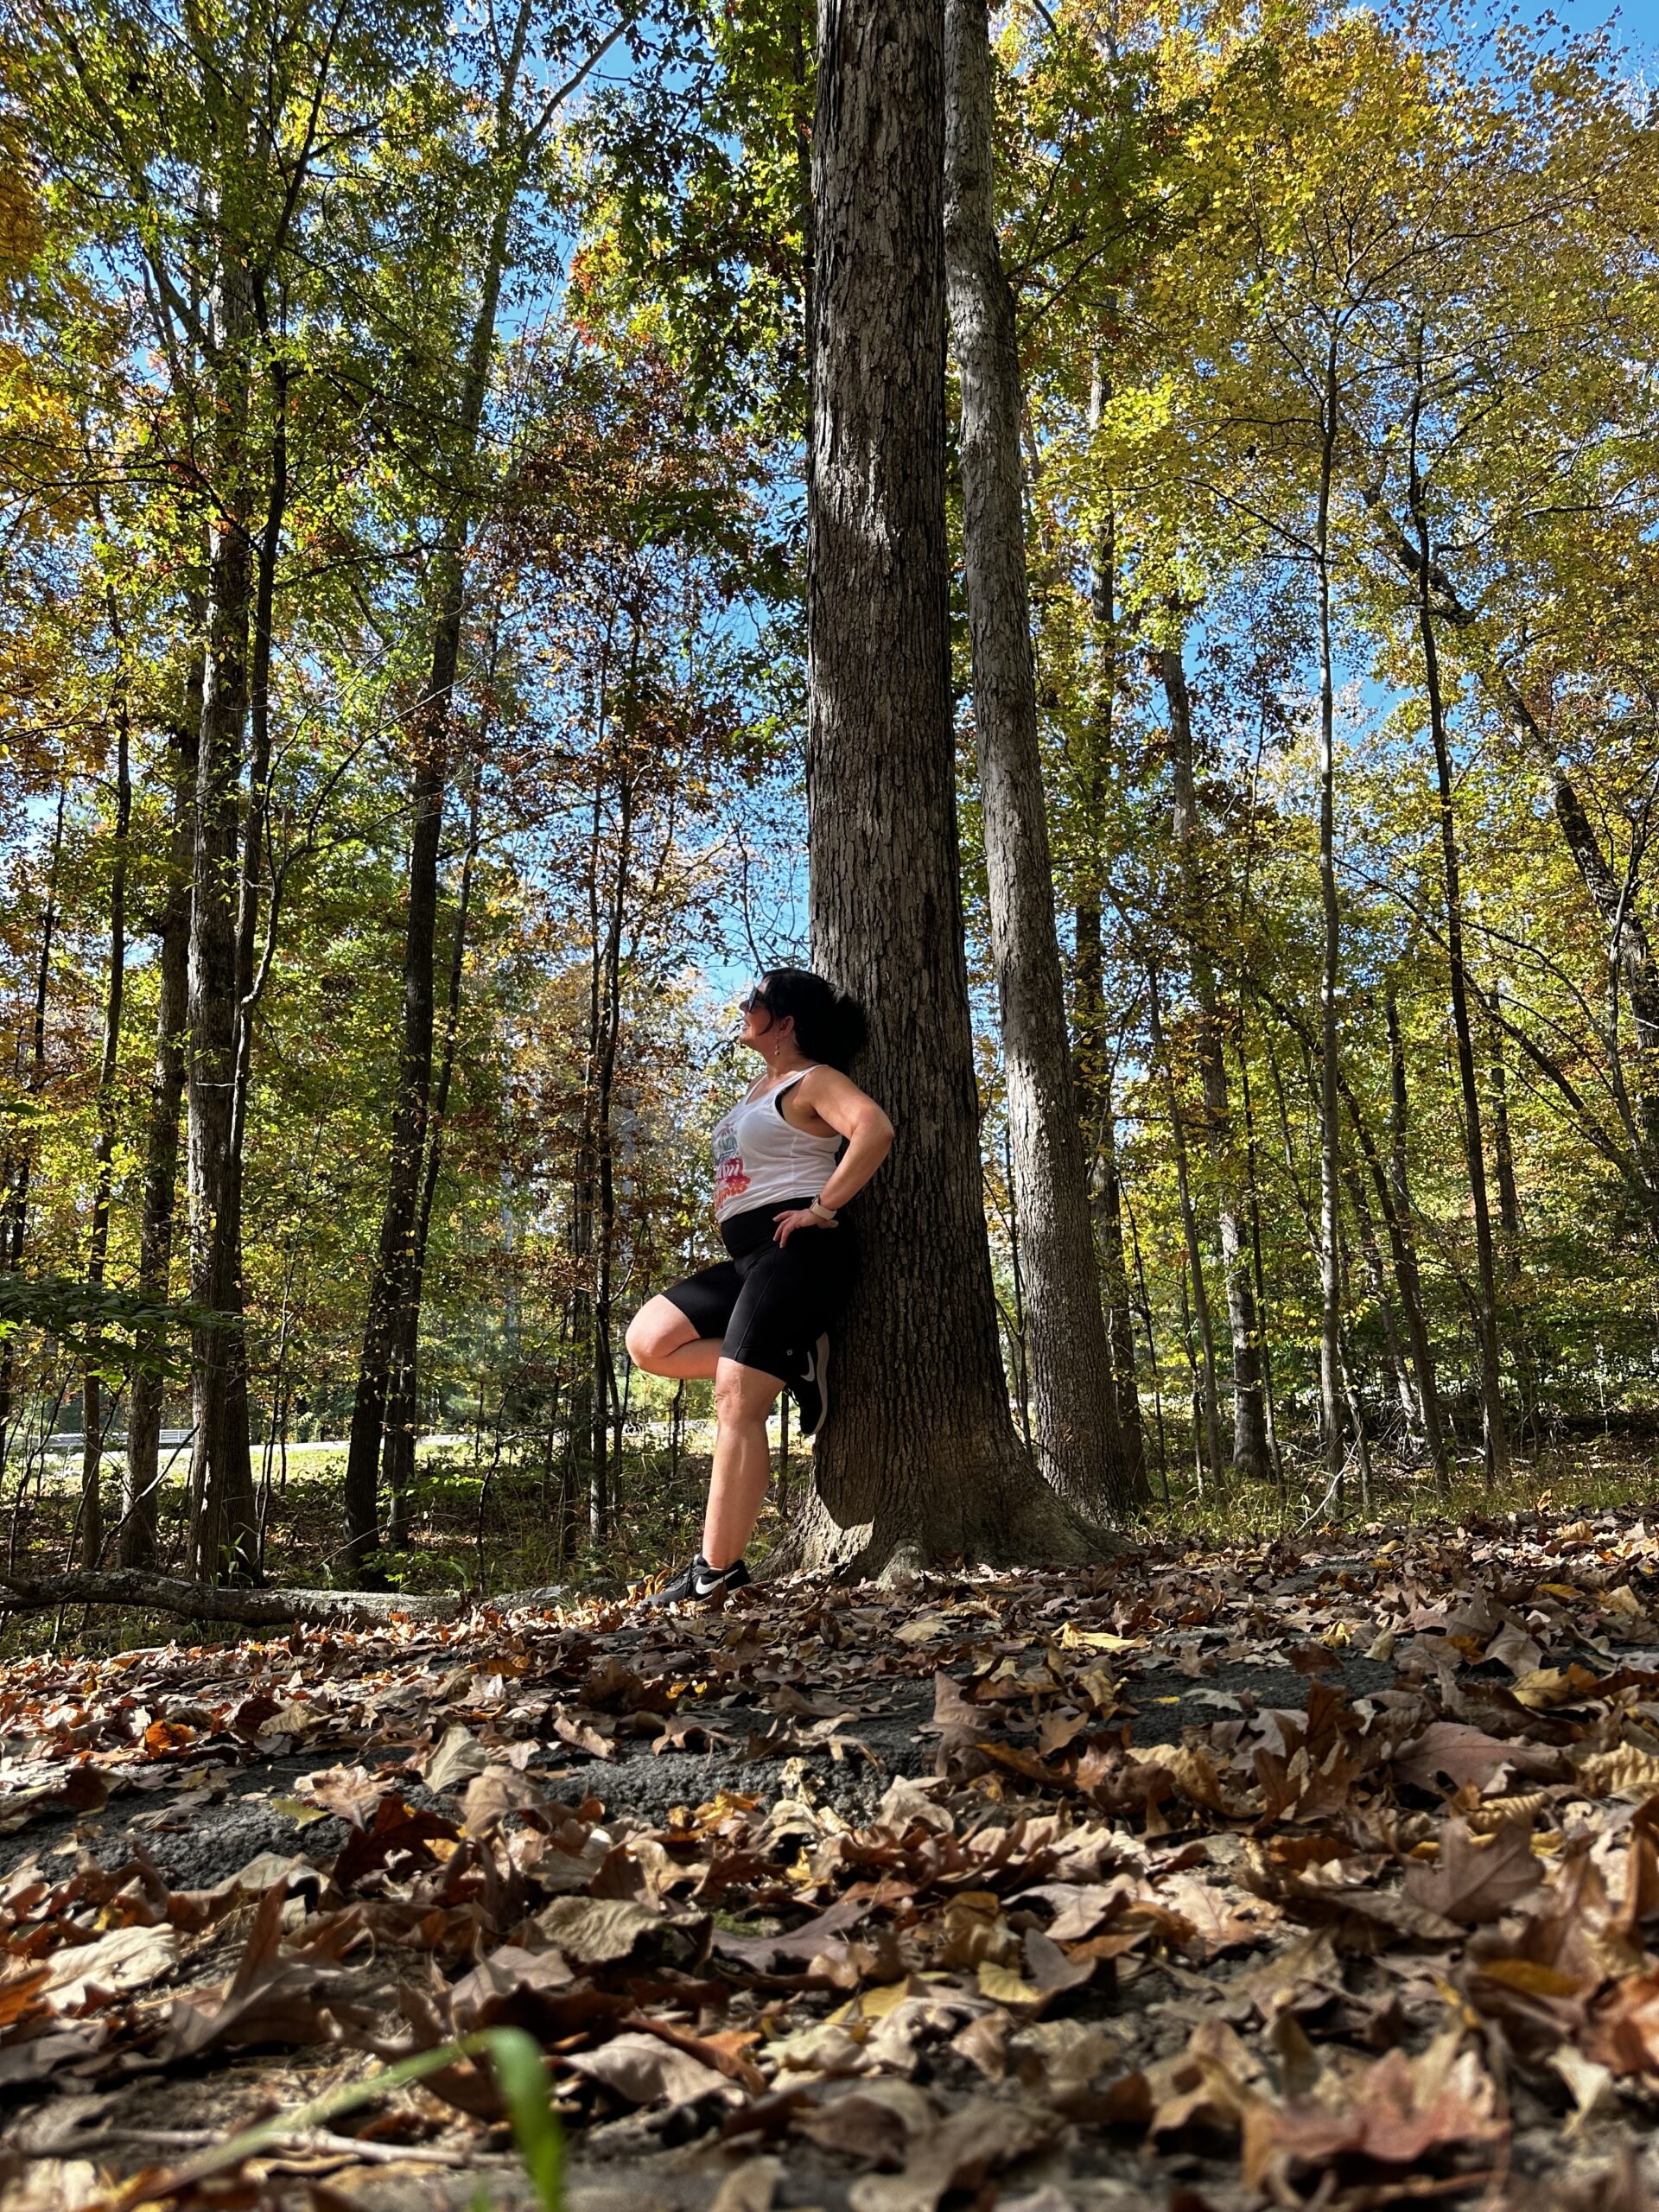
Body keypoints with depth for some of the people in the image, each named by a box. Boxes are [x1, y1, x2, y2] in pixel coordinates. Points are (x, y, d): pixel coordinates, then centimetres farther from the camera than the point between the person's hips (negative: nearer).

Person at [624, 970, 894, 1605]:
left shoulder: (814, 1080, -5)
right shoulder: (760, 1085, 22)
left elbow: (876, 1128, -25)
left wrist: (823, 1207, -22)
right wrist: (728, 1200, 21)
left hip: (796, 1253, -10)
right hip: (747, 1259, 10)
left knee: (735, 1403, -14)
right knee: (648, 1340, 2)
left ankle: (717, 1570, -9)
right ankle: (789, 1361, -1)